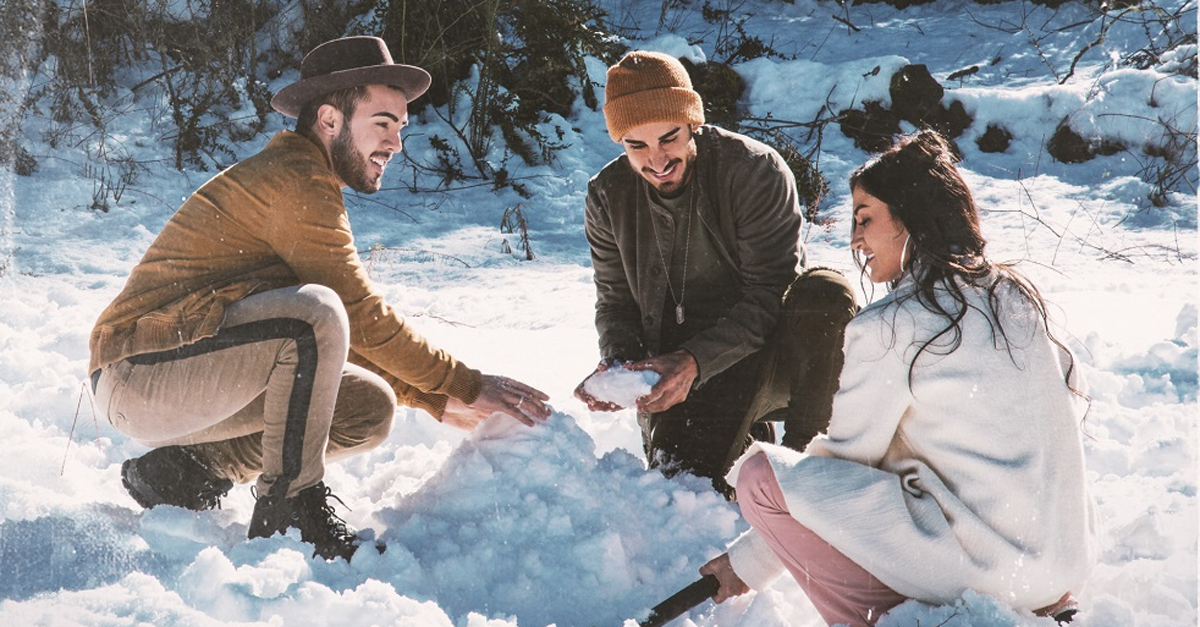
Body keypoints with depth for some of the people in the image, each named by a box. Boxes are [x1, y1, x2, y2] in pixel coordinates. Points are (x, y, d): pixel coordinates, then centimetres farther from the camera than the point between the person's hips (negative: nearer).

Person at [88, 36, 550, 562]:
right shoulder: (294, 183, -14)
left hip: (198, 382, 10)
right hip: (141, 377, -10)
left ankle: (186, 472, 4)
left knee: (370, 409, 0)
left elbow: (347, 336, 19)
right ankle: (290, 511, -19)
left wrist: (438, 401, 11)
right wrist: (468, 385, -9)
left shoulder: (302, 184, 18)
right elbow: (363, 319, -15)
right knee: (314, 311, -30)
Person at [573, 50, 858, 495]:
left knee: (826, 294, -32)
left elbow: (766, 298, -19)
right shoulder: (608, 197, -3)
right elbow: (616, 303, 6)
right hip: (678, 371, 3)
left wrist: (695, 360, -33)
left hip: (760, 350, -2)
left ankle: (805, 449, -12)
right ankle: (749, 440, 17)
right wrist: (616, 360, -17)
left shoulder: (756, 171, -17)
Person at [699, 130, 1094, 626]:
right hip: (1066, 556, 8)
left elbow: (843, 457, -3)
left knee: (761, 472, -7)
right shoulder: (1014, 293, 8)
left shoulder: (890, 328, -12)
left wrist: (749, 561, 10)